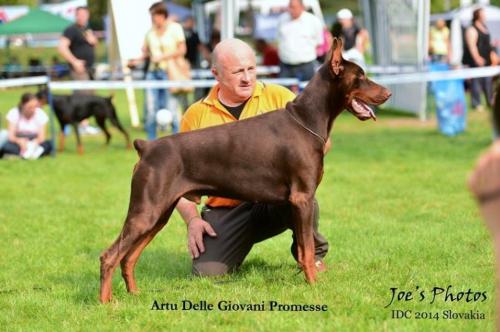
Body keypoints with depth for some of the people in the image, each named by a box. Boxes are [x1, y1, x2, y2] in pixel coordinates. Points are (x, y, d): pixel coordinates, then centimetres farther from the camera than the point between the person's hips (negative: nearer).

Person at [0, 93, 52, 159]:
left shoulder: (40, 114, -7)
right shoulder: (14, 113, -10)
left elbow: (41, 137, -13)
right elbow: (11, 136, -17)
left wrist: (35, 142, -36)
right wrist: (19, 141, -39)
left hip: (34, 143, 1)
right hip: (18, 144, -1)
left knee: (48, 144, -31)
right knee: (6, 145, -34)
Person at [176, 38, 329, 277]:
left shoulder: (278, 97, 2)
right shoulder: (197, 115, 6)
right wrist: (192, 219, -5)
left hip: (276, 202, -1)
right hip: (226, 212, 1)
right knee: (207, 272, -22)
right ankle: (239, 245, 14)